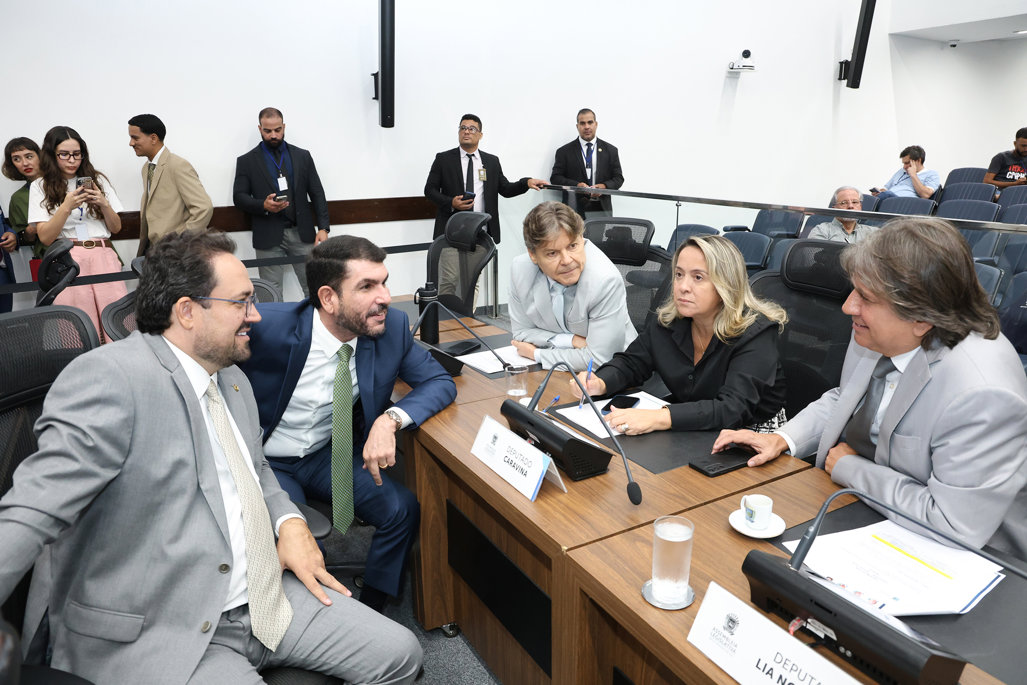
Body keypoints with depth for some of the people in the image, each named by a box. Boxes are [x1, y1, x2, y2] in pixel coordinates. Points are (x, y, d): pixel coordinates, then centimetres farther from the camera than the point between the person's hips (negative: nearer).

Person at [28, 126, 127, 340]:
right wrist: (66, 207, -11)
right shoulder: (40, 186, 10)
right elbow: (45, 237, 1)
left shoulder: (98, 180, 16)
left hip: (104, 255, 2)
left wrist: (104, 204, -3)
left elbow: (116, 228, 16)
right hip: (67, 260, -1)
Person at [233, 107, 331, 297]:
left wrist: (323, 228, -1)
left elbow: (317, 193, 9)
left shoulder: (302, 156, 11)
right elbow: (238, 196, 4)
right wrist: (263, 205, -17)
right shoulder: (246, 161, 7)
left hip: (302, 234, 1)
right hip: (269, 237, -1)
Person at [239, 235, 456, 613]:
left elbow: (439, 381, -8)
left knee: (403, 509, -14)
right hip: (265, 459, -3)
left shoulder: (391, 326, -16)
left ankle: (370, 608, 12)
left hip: (330, 454, 4)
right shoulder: (267, 325, -26)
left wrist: (391, 419, -27)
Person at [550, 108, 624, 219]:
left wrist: (604, 186, -11)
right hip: (575, 210, -1)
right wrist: (576, 185, -14)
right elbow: (555, 177, 2)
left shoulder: (610, 150, 12)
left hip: (602, 210, 2)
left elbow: (618, 178, 11)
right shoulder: (564, 151, 7)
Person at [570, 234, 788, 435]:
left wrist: (659, 418, -45)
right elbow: (630, 362, 7)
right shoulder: (667, 320, -3)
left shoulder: (756, 334, -20)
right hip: (686, 433, 5)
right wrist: (599, 383, -17)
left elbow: (733, 408, -32)